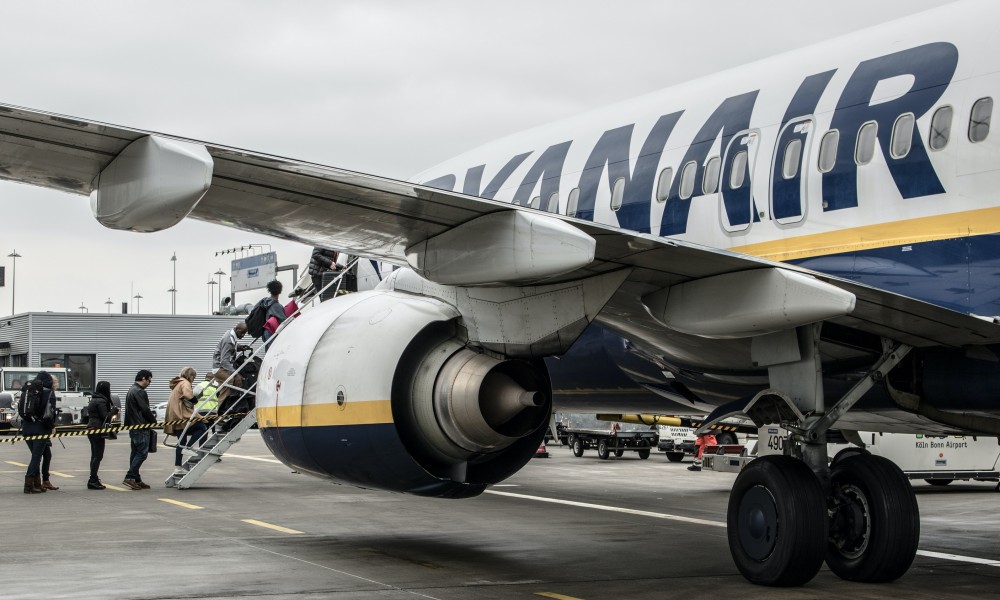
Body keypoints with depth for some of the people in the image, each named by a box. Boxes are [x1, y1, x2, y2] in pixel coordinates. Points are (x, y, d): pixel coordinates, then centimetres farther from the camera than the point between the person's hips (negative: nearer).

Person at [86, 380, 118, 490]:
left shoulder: (94, 400, 15)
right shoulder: (101, 401, -15)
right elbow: (105, 417, -18)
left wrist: (112, 411, 13)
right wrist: (114, 410, -2)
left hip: (92, 430, 10)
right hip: (98, 430, -10)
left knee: (95, 455, 14)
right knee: (98, 456, -8)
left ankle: (93, 479, 18)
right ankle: (93, 480, -10)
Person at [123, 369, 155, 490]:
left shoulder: (131, 391, 19)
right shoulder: (139, 392, -14)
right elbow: (145, 410, -17)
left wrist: (151, 418, 17)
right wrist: (154, 420, -2)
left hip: (133, 427, 11)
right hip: (141, 427, -11)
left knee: (135, 453, 10)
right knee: (142, 453, -10)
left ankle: (136, 480, 12)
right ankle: (129, 477, -15)